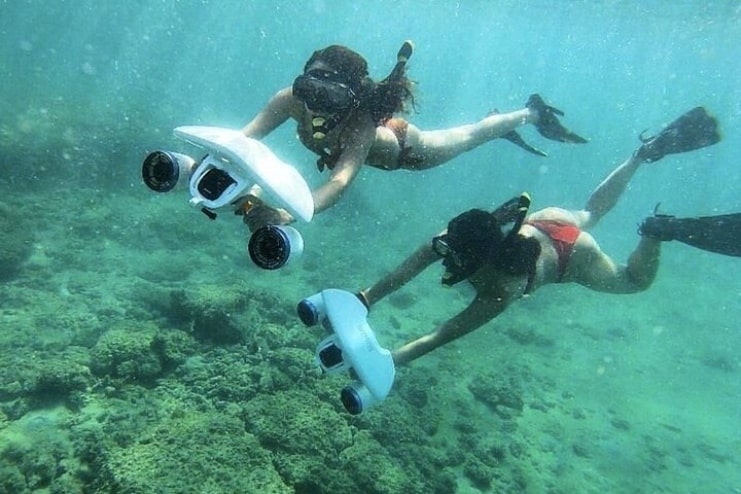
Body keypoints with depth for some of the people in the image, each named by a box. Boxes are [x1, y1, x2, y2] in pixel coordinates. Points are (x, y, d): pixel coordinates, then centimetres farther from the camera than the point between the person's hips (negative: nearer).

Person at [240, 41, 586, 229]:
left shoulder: (361, 122, -48)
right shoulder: (292, 100, -35)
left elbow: (340, 181, -63)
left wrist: (289, 213, -78)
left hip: (402, 145, -6)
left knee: (468, 137, 18)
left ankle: (532, 113, 45)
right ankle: (500, 125, 61)